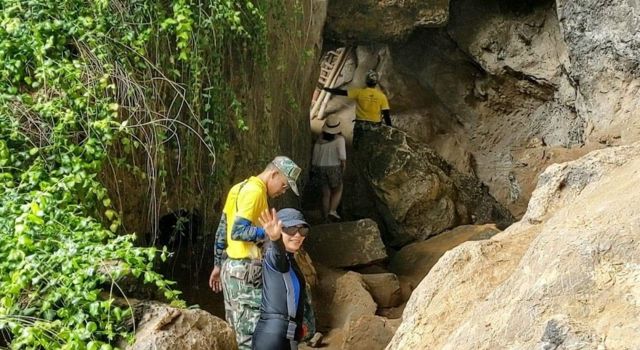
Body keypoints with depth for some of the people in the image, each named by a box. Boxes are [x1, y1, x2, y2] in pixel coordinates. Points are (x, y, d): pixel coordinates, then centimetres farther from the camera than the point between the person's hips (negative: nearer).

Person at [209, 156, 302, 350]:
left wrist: (218, 265, 24)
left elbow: (222, 231, 20)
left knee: (238, 331, 14)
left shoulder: (240, 188, 15)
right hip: (245, 270, -10)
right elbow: (238, 231, -24)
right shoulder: (254, 191, -14)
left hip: (231, 267, 10)